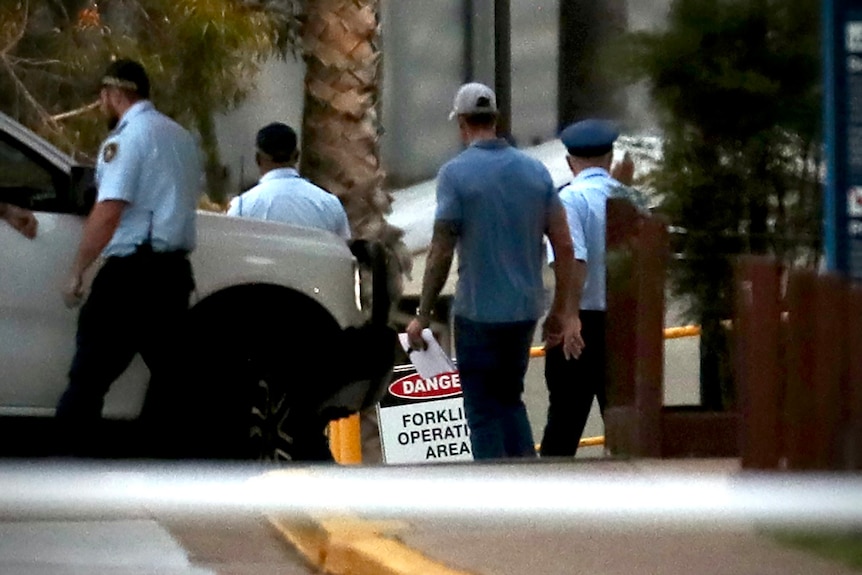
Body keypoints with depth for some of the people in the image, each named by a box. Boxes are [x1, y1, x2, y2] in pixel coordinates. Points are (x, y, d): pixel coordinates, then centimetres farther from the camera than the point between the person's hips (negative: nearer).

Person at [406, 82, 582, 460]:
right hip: (526, 310, 5)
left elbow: (441, 252, -12)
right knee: (510, 399, 20)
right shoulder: (535, 170, 5)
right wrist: (561, 311, 11)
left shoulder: (456, 173, -9)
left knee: (484, 413, 4)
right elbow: (564, 247, 3)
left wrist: (423, 316, -5)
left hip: (478, 312, -5)